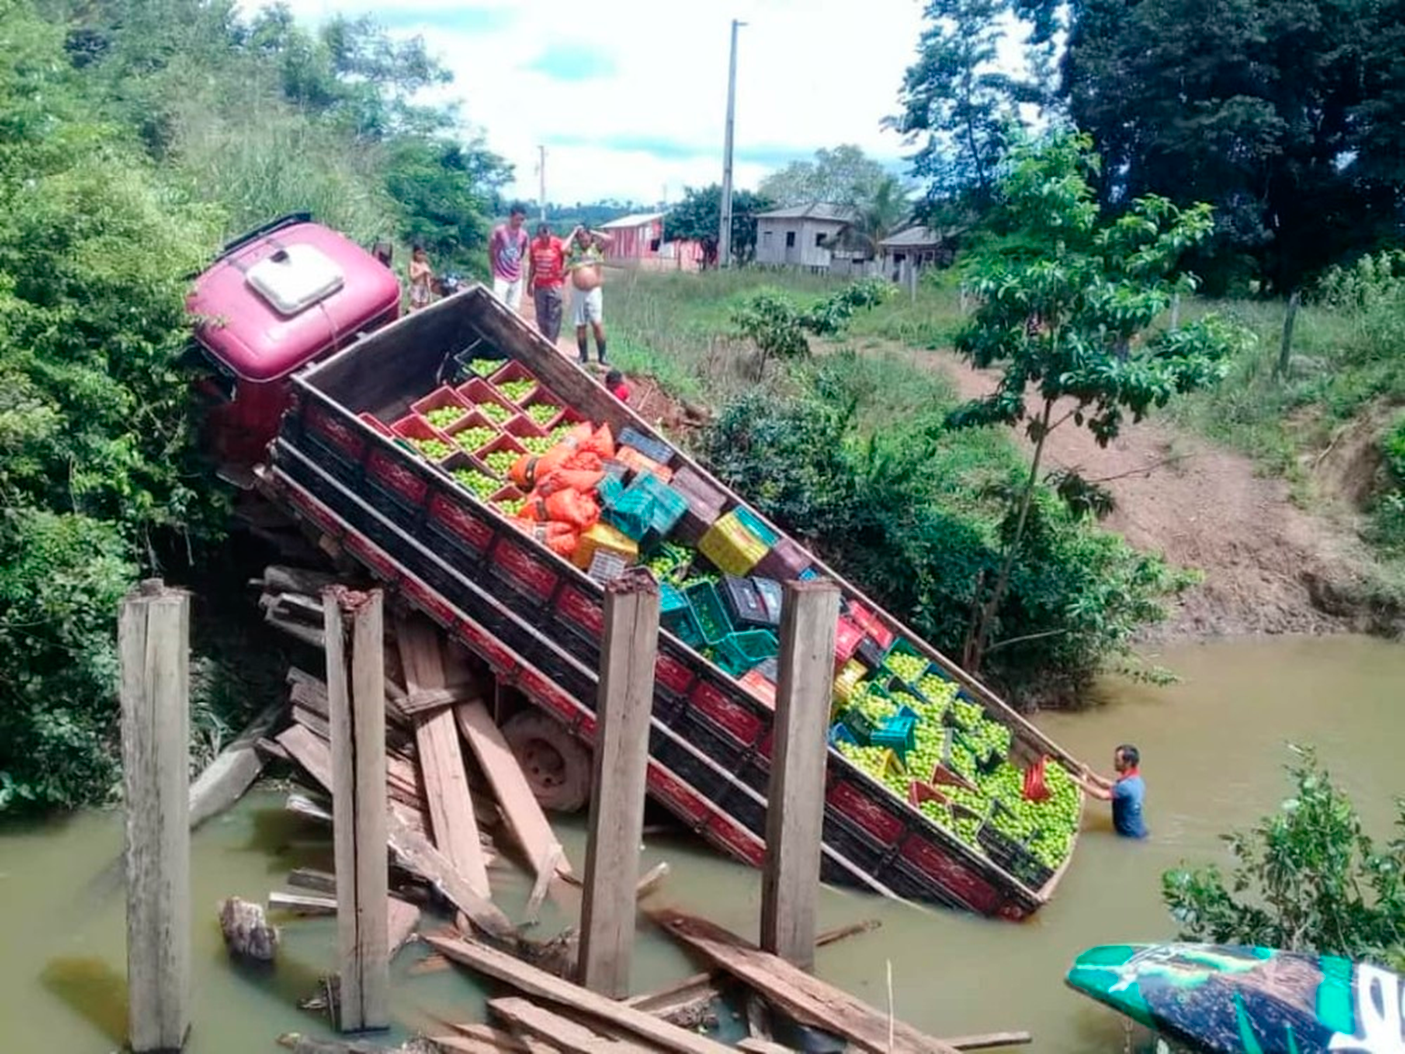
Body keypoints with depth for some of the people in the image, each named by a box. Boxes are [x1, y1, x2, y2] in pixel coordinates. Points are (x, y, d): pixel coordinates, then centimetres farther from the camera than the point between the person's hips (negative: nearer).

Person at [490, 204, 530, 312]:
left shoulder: (523, 234, -2)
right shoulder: (500, 231, -14)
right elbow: (491, 249, -1)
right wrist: (495, 267, 7)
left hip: (516, 278, 5)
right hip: (501, 277, -4)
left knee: (514, 309, 8)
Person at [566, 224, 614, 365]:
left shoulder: (596, 248, 3)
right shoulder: (574, 250, 5)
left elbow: (609, 239, -12)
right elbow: (564, 249, -15)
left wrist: (593, 232, -3)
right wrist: (573, 234, -4)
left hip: (594, 291, -2)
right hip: (578, 292, 2)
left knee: (597, 324, -8)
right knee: (580, 326, 7)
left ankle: (602, 356, -4)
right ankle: (583, 356, 17)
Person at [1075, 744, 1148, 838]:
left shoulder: (1127, 785, -29)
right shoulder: (1134, 779, 3)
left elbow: (1103, 795, -34)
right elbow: (1109, 785, 11)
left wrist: (1081, 783, -24)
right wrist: (1089, 773, 1)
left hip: (1131, 834, -9)